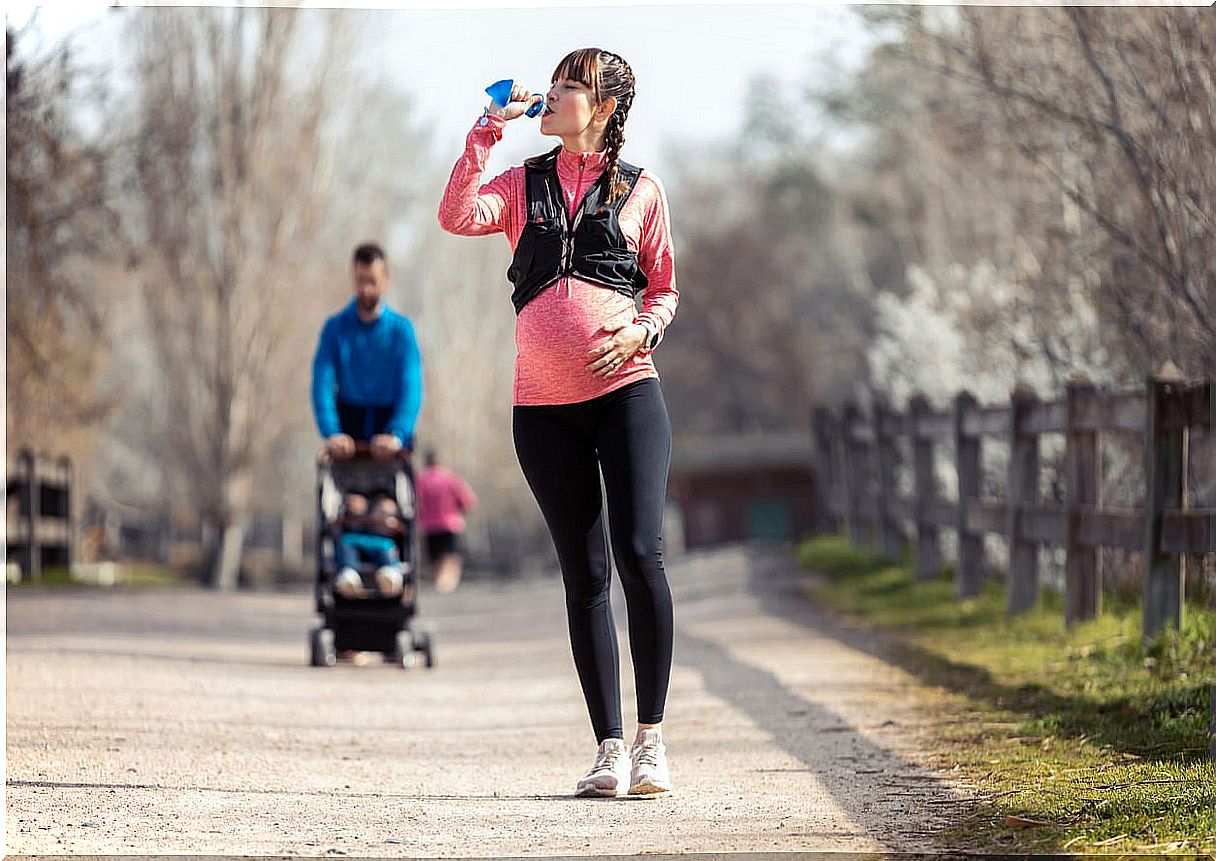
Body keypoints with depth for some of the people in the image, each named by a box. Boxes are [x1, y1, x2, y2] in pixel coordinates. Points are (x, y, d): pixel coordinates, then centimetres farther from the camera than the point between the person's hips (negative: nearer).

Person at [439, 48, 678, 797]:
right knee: (584, 573, 4)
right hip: (544, 403, 2)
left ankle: (653, 735, -4)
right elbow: (458, 217, -6)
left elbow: (666, 286, 12)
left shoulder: (640, 190, 8)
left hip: (626, 391, -2)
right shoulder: (523, 185, 12)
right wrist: (488, 132, -6)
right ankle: (609, 747, 9)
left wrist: (642, 329, -8)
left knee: (640, 551, -15)